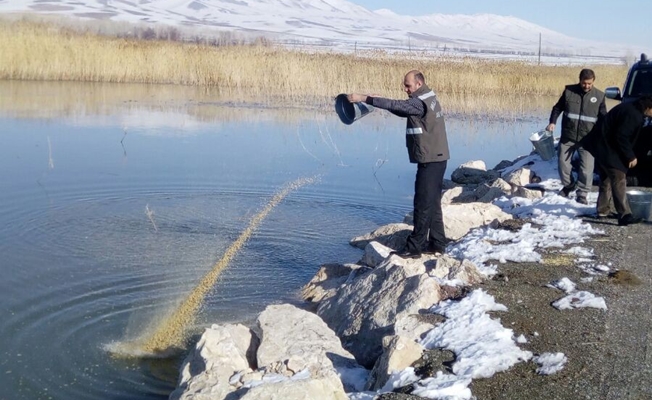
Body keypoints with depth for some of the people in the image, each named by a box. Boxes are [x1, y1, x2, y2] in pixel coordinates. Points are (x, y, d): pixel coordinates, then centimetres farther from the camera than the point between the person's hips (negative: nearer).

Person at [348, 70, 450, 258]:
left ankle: (414, 247, -1)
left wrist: (363, 98, -24)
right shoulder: (427, 99, 14)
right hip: (435, 159, 10)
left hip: (430, 161, -10)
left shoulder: (421, 103, -17)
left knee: (423, 205, -5)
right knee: (432, 204, 15)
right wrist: (380, 103, 2)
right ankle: (437, 243, 21)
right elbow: (401, 109, 18)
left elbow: (395, 105, -25)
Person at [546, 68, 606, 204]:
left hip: (587, 138, -1)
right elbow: (558, 108, 9)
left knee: (587, 167, -4)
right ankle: (568, 185, 33)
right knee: (563, 162, 10)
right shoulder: (569, 91, -2)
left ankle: (582, 194, 7)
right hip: (567, 136, 1)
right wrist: (552, 122, -5)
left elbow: (604, 117, 10)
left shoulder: (599, 96, 0)